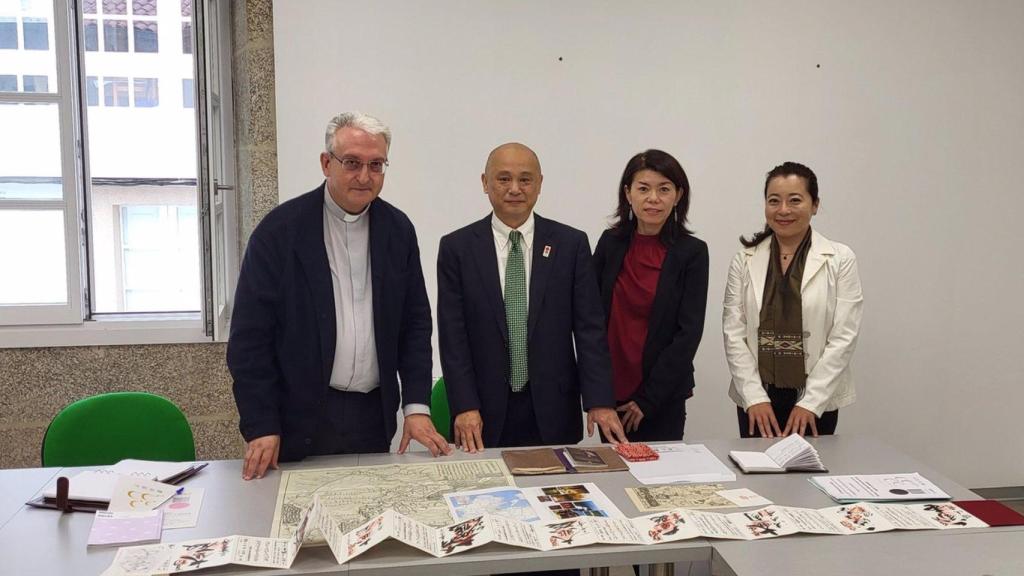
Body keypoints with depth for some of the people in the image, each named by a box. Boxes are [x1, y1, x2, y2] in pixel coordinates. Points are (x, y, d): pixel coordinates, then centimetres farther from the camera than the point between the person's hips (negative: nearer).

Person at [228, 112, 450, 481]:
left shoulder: (398, 230, 4)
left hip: (374, 417, 3)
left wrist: (417, 406, -1)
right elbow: (250, 334, -7)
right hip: (300, 420, -3)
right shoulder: (280, 230, -8)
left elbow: (415, 323, 7)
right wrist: (261, 426, -10)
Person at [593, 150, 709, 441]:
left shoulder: (692, 252, -6)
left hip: (662, 395, -2)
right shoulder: (610, 242, 1)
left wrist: (648, 399, -11)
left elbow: (689, 332, -9)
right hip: (609, 389, 2)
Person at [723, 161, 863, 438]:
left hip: (817, 400, -1)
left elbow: (843, 337, -6)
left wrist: (810, 402, -11)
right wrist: (754, 397, -9)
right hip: (756, 397, 2)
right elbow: (733, 332, -1)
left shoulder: (840, 259, -3)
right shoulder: (745, 259, 2)